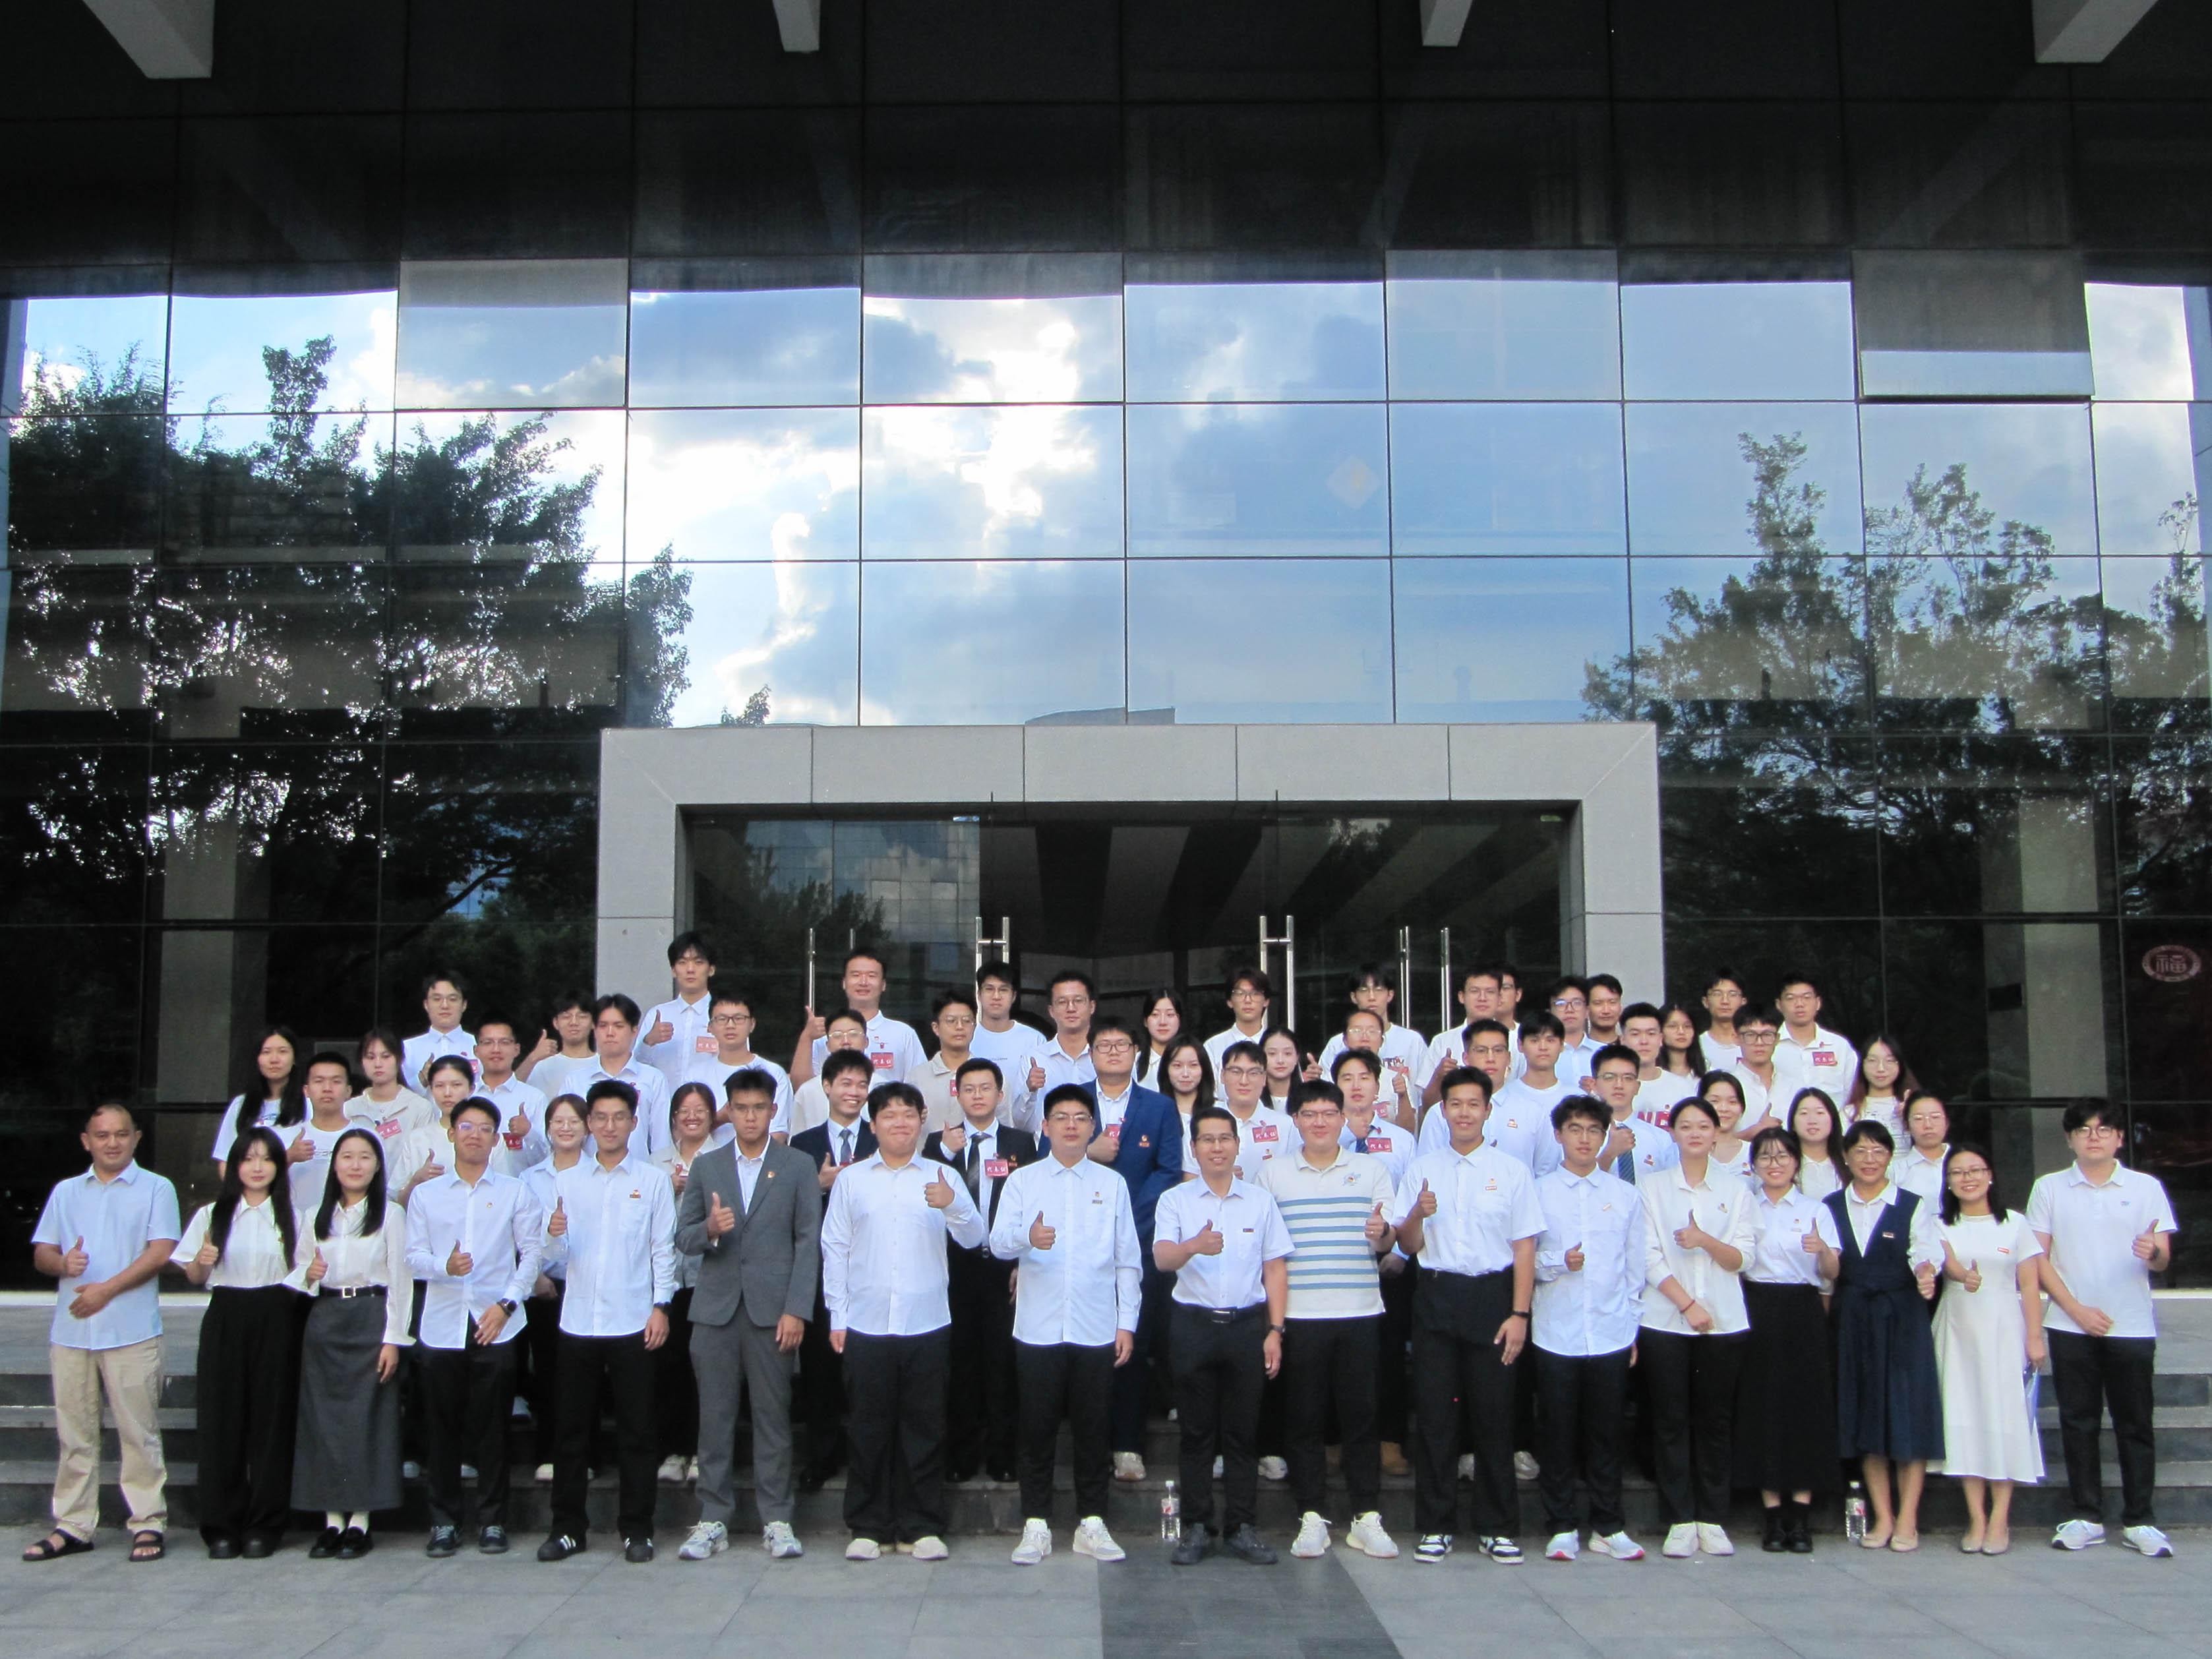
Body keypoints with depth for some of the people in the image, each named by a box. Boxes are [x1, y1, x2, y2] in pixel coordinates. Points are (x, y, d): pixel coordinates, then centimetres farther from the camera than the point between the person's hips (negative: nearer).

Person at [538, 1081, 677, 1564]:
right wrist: (554, 1234, -16)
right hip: (578, 1321, 2)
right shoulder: (567, 1181, 9)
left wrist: (661, 1307, -5)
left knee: (635, 1432, 3)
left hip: (633, 1324, -2)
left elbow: (664, 1250, 3)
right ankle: (567, 1527, 16)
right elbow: (561, 1256, 6)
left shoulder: (653, 1181, 3)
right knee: (572, 1429, 7)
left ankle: (636, 1529, 11)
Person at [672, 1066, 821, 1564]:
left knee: (773, 1415, 1)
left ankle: (777, 1521, 8)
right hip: (715, 1307, 2)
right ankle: (713, 1519, 11)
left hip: (771, 1307, -2)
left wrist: (796, 1310, -8)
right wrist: (709, 1229, -14)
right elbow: (683, 1237, 9)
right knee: (715, 1415, 3)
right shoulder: (706, 1167, 12)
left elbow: (809, 1242, 1)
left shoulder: (798, 1167, 6)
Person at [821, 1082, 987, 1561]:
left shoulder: (942, 1177, 5)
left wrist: (952, 1205, -24)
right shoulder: (851, 1180, 8)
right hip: (866, 1325, 0)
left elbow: (973, 1238, -3)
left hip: (927, 1324, 0)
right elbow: (834, 1249, 8)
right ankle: (867, 1527, 16)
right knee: (869, 1429, 5)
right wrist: (837, 1316, 3)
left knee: (924, 1428, 5)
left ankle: (922, 1527, 14)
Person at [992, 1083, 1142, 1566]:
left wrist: (1127, 1323, 3)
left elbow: (1127, 1259, 9)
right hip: (1037, 1328, -1)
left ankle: (1091, 1525, 16)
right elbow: (998, 1241, -8)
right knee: (1037, 1430, 3)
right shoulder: (1022, 1180, 5)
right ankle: (1035, 1526, 13)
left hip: (1097, 1330, 1)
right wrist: (1029, 1238, -30)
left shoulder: (1112, 1183, 10)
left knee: (1094, 1430, 5)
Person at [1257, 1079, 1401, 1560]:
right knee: (1304, 1417, 3)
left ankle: (1367, 1517, 12)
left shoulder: (1372, 1170, 8)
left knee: (1360, 1414, 3)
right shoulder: (1272, 1173, 8)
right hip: (1297, 1315, 0)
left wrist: (1382, 1234, -17)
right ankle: (1311, 1517, 13)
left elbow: (1389, 1244, 7)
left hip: (1360, 1312, 0)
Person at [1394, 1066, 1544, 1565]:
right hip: (1437, 1296, 1)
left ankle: (1497, 1528, 14)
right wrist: (1417, 1215, -12)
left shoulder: (1512, 1171, 4)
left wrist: (1519, 1314, -7)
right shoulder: (1421, 1170, 9)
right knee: (1435, 1414, 4)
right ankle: (1434, 1526, 13)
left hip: (1492, 1297, -1)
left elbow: (1524, 1248, 2)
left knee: (1494, 1413, 2)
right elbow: (1407, 1245, 10)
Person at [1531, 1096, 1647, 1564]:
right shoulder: (1539, 1191, 3)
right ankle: (1562, 1528, 14)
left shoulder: (1625, 1195, 9)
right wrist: (1558, 1262, -16)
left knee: (1607, 1434, 7)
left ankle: (1608, 1527, 17)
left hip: (1612, 1335, 1)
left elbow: (1635, 1267, 11)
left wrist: (1634, 1326, 8)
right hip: (1555, 1335, -1)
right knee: (1558, 1433, 4)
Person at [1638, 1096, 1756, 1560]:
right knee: (1671, 1420, -1)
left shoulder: (1735, 1190, 10)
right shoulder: (1652, 1188, 4)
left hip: (1723, 1321, 1)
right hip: (1665, 1321, -1)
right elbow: (1650, 1257, -3)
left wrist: (1704, 1239, -16)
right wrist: (1688, 1304, -12)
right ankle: (1679, 1521, 5)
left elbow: (1741, 1258, 2)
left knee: (1715, 1420, 3)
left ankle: (1712, 1520, 11)